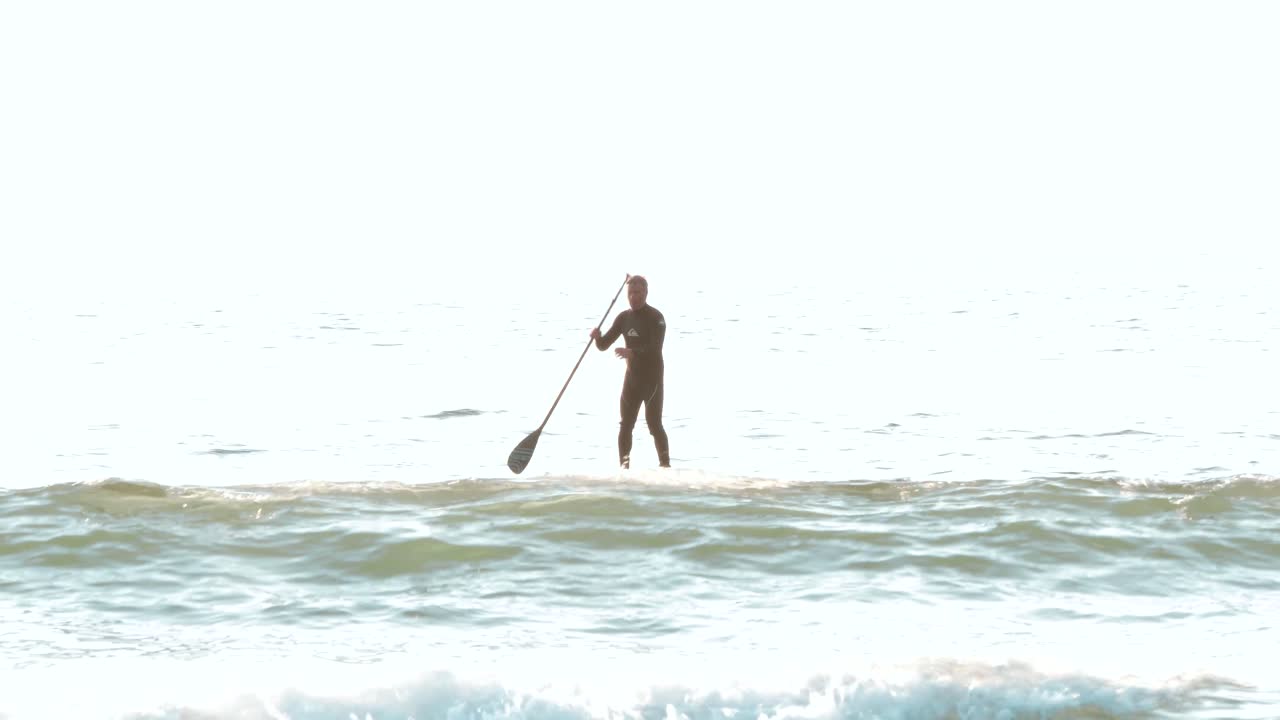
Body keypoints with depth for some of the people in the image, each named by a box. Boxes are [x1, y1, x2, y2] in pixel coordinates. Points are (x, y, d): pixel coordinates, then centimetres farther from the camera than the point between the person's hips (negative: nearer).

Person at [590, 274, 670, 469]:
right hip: (632, 376, 6)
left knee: (654, 424, -9)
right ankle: (624, 466, 7)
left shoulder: (656, 318, -11)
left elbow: (655, 348, -23)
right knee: (625, 425, 3)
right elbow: (604, 345, 8)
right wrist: (598, 337, -15)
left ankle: (665, 464, -1)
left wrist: (632, 352, -39)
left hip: (652, 377, -6)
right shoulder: (624, 318, 8)